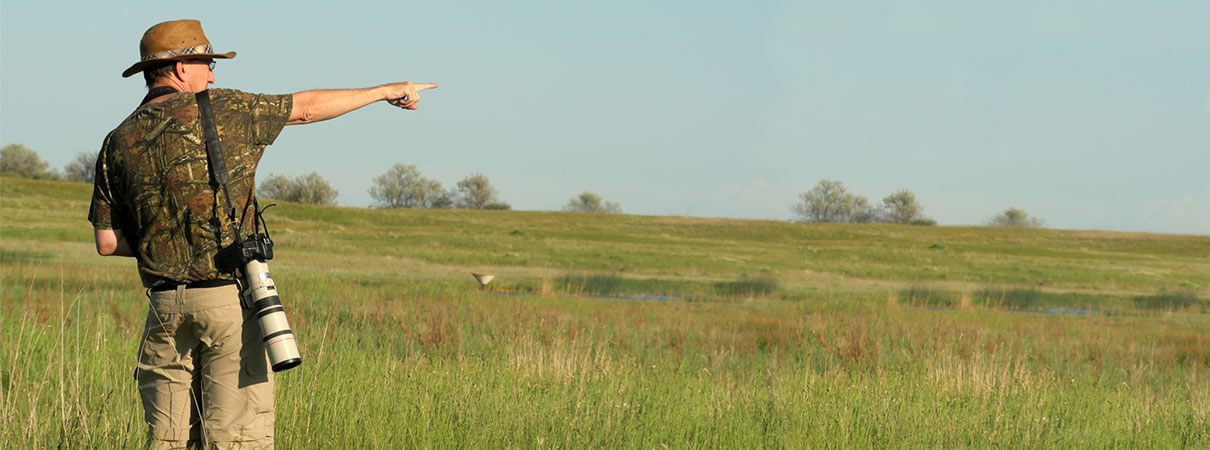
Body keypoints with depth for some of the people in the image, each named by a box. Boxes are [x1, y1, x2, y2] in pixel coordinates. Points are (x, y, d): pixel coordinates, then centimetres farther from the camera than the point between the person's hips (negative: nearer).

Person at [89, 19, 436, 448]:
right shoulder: (222, 110, -3)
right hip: (230, 299, -4)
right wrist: (387, 90, 21)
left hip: (166, 305, 4)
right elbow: (308, 107, 9)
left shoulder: (118, 143, 6)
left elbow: (108, 243, 5)